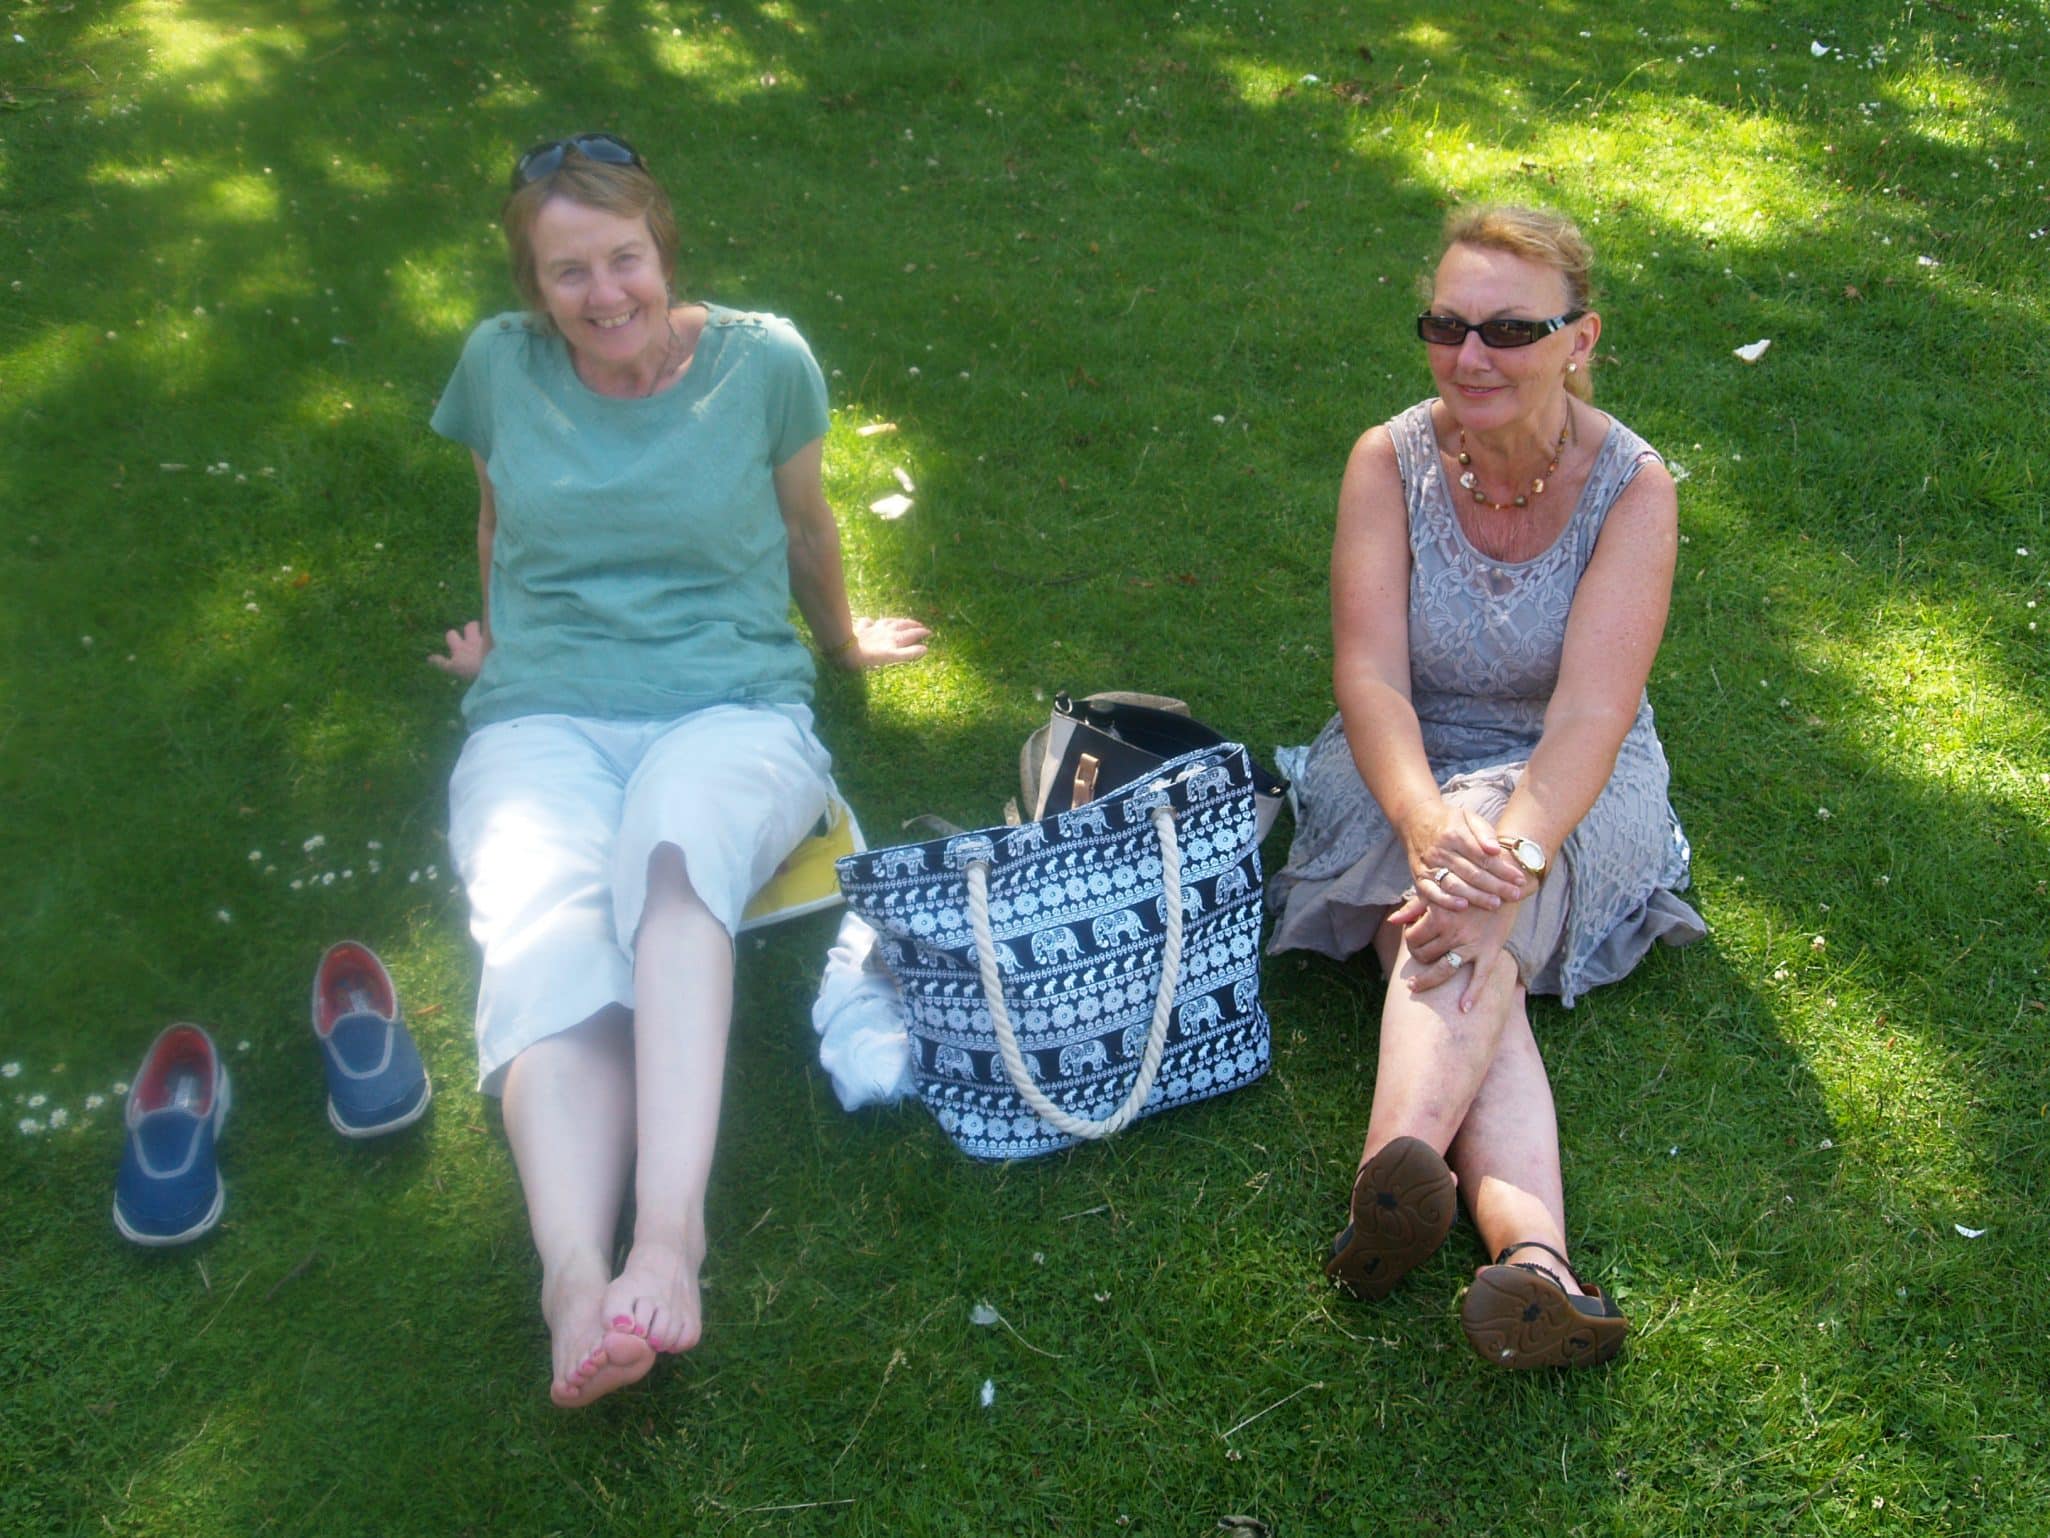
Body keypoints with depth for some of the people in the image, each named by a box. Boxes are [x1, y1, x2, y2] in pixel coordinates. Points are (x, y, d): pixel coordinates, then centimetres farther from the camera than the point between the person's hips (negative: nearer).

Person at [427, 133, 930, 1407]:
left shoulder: (762, 359, 3)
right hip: (543, 717, 2)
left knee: (672, 842, -39)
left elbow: (804, 521, 19)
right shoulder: (501, 365, 8)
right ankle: (577, 1278, -52)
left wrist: (844, 639, 32)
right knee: (545, 930, -33)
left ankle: (671, 1230, -50)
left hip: (733, 704, -1)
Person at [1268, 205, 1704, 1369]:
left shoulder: (1633, 486, -13)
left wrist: (1511, 853, -43)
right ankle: (1534, 1251, -51)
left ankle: (1402, 1161, -54)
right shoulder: (1391, 462, -9)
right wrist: (1428, 823, -40)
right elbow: (1370, 677, -20)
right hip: (1406, 774, 1)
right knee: (1458, 951, -32)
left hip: (1569, 791, -1)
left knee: (1470, 934, -36)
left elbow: (1590, 715, -24)